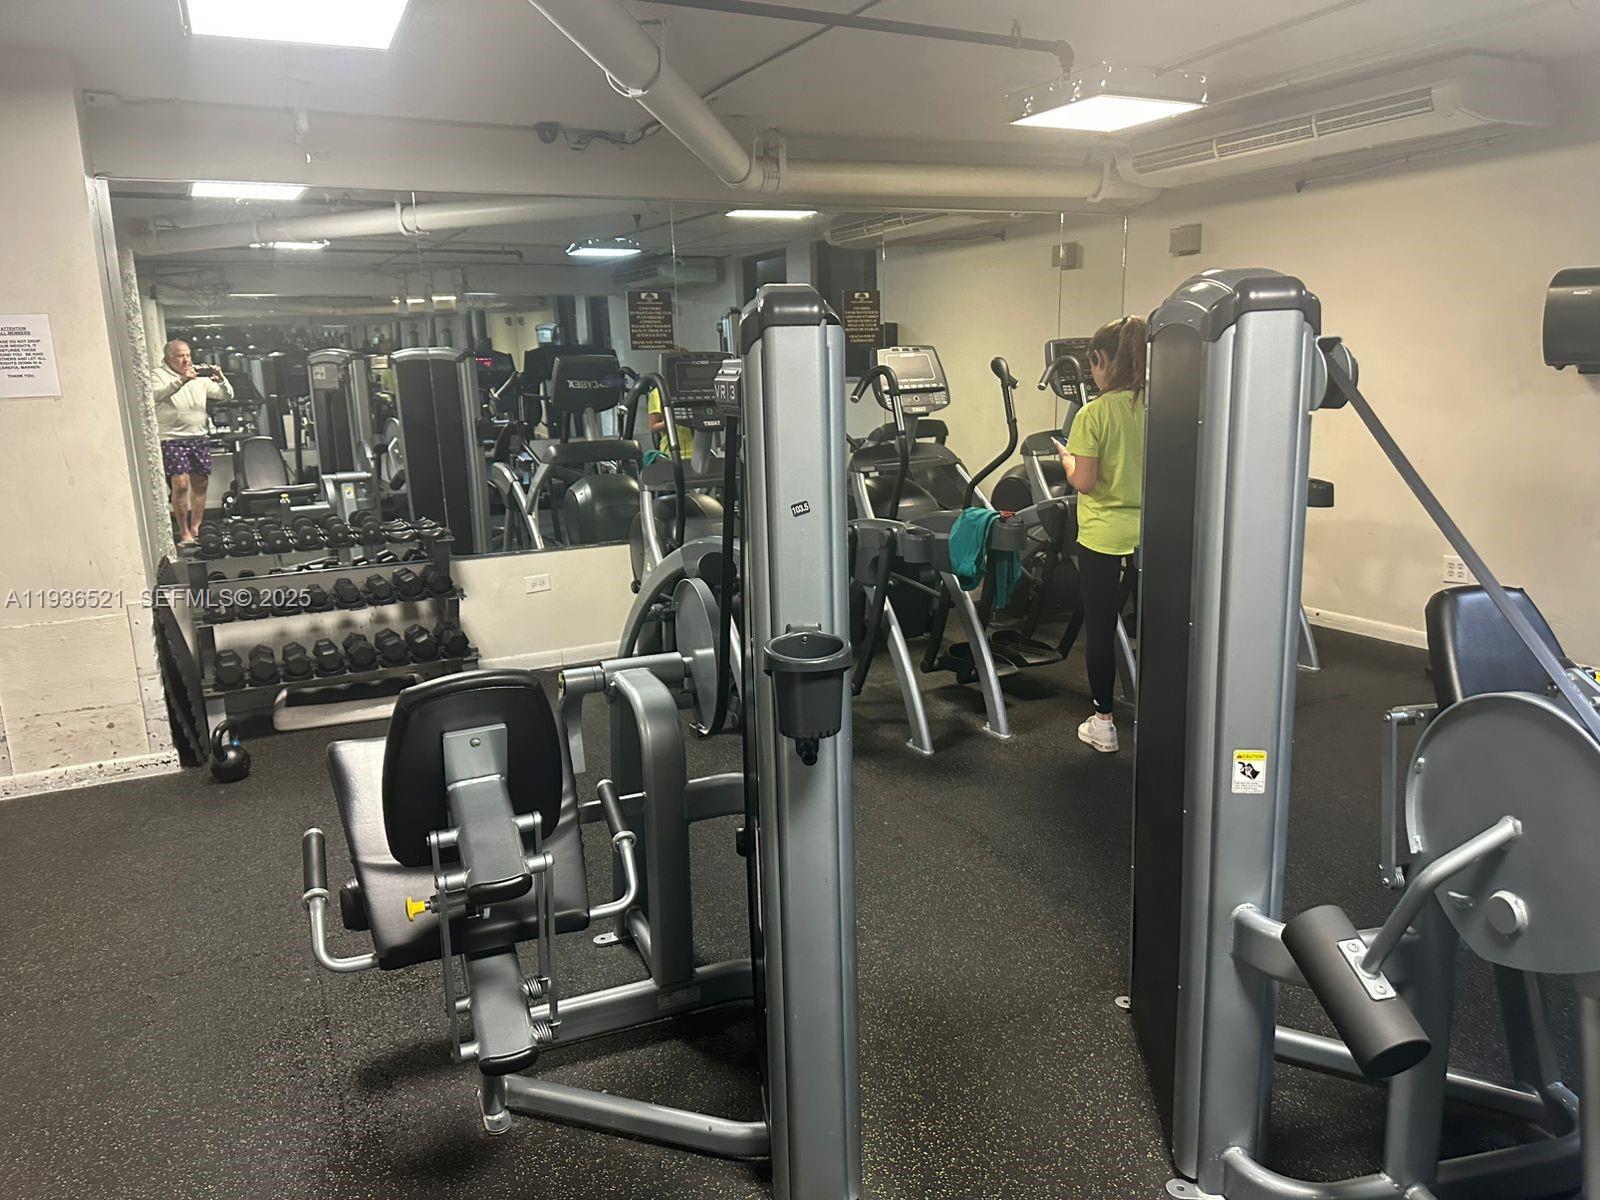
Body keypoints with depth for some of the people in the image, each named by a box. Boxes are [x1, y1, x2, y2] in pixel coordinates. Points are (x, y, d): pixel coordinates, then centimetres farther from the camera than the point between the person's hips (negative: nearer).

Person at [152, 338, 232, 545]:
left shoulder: (200, 376, 12)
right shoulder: (158, 374, 1)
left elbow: (227, 396, 10)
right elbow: (157, 395, -19)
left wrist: (221, 379, -11)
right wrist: (181, 380, -32)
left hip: (198, 437, 5)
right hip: (172, 439, -4)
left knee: (200, 484, 8)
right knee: (180, 484, -12)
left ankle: (196, 529, 20)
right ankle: (184, 533, -3)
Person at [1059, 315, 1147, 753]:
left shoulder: (1094, 414, -14)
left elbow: (1084, 483, -16)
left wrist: (1067, 458, 3)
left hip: (1103, 535, -4)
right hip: (1150, 533, 5)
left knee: (1100, 627, 8)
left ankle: (1103, 722, 16)